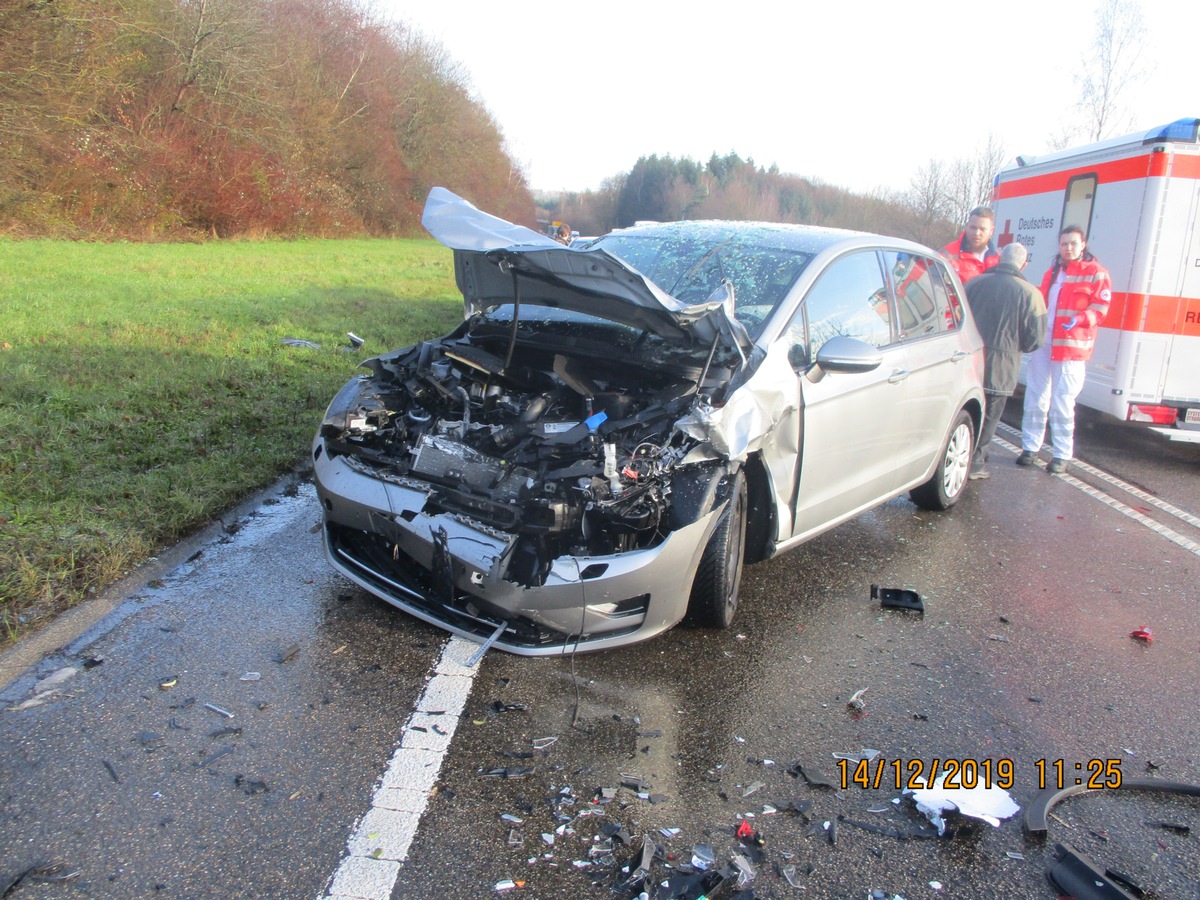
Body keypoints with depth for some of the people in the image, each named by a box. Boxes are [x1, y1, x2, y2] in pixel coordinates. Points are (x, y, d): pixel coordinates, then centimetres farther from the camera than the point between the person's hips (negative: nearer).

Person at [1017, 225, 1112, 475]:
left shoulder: (1096, 273, -1)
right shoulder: (1053, 272, 19)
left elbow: (1100, 307, -7)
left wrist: (1079, 320, -24)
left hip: (1071, 345, -6)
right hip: (1042, 342, 6)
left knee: (1062, 402, -3)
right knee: (1035, 398, 8)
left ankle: (1062, 455, 6)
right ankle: (1030, 447, 18)